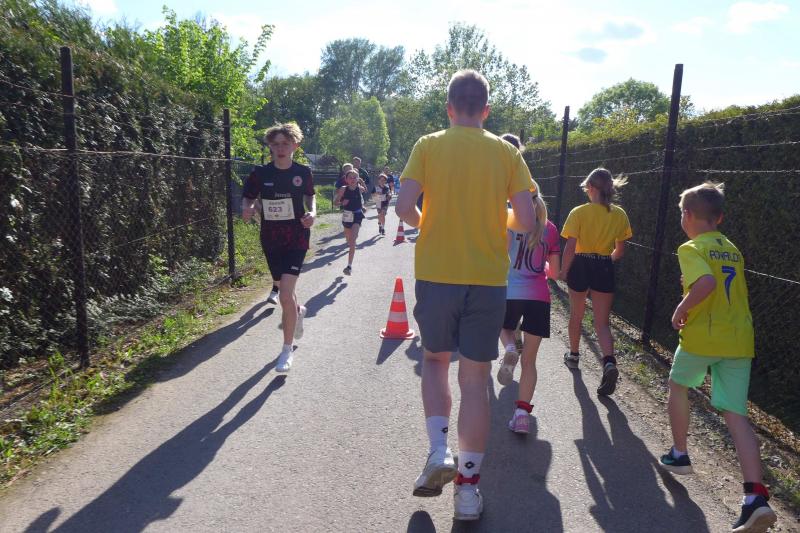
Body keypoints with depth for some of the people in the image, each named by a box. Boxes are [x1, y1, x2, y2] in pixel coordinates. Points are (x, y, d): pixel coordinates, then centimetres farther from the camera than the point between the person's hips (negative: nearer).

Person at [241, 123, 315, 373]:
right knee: (284, 291, 18)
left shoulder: (303, 172, -4)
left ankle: (287, 350, 2)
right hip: (270, 240, 3)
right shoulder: (260, 173, -3)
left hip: (296, 239, -3)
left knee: (285, 295, -13)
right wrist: (247, 209, -17)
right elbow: (247, 198, 6)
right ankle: (298, 311, 55)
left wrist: (312, 213, -9)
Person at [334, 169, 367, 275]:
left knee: (352, 240, -16)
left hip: (357, 215, -2)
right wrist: (342, 203, -20)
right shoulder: (343, 189, -9)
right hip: (347, 215, 2)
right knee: (349, 239, 20)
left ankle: (349, 265, -18)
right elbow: (335, 202, -4)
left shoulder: (360, 189, -6)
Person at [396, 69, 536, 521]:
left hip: (436, 275, 0)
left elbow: (404, 207, -11)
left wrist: (426, 225, 10)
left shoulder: (428, 146, 0)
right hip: (488, 278, 1)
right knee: (475, 379, 9)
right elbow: (527, 220, -5)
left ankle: (439, 450, 7)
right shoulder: (506, 152, 2)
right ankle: (468, 485, 16)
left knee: (435, 360, 22)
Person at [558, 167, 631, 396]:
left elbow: (570, 247, -14)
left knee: (576, 315, 19)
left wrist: (563, 271, -2)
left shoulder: (579, 213, -11)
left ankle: (573, 355, 37)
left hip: (581, 266, -2)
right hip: (604, 269, 2)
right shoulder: (619, 215, 0)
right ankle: (609, 362, -17)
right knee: (602, 322, 6)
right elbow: (619, 251, 5)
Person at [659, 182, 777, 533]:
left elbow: (706, 283, -27)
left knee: (678, 386, 22)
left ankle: (679, 455, 33)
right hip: (740, 339, 6)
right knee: (736, 414, 3)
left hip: (701, 336, -5)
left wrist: (681, 309, -14)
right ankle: (756, 499, -8)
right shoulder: (733, 250, 16)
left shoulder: (691, 249, -8)